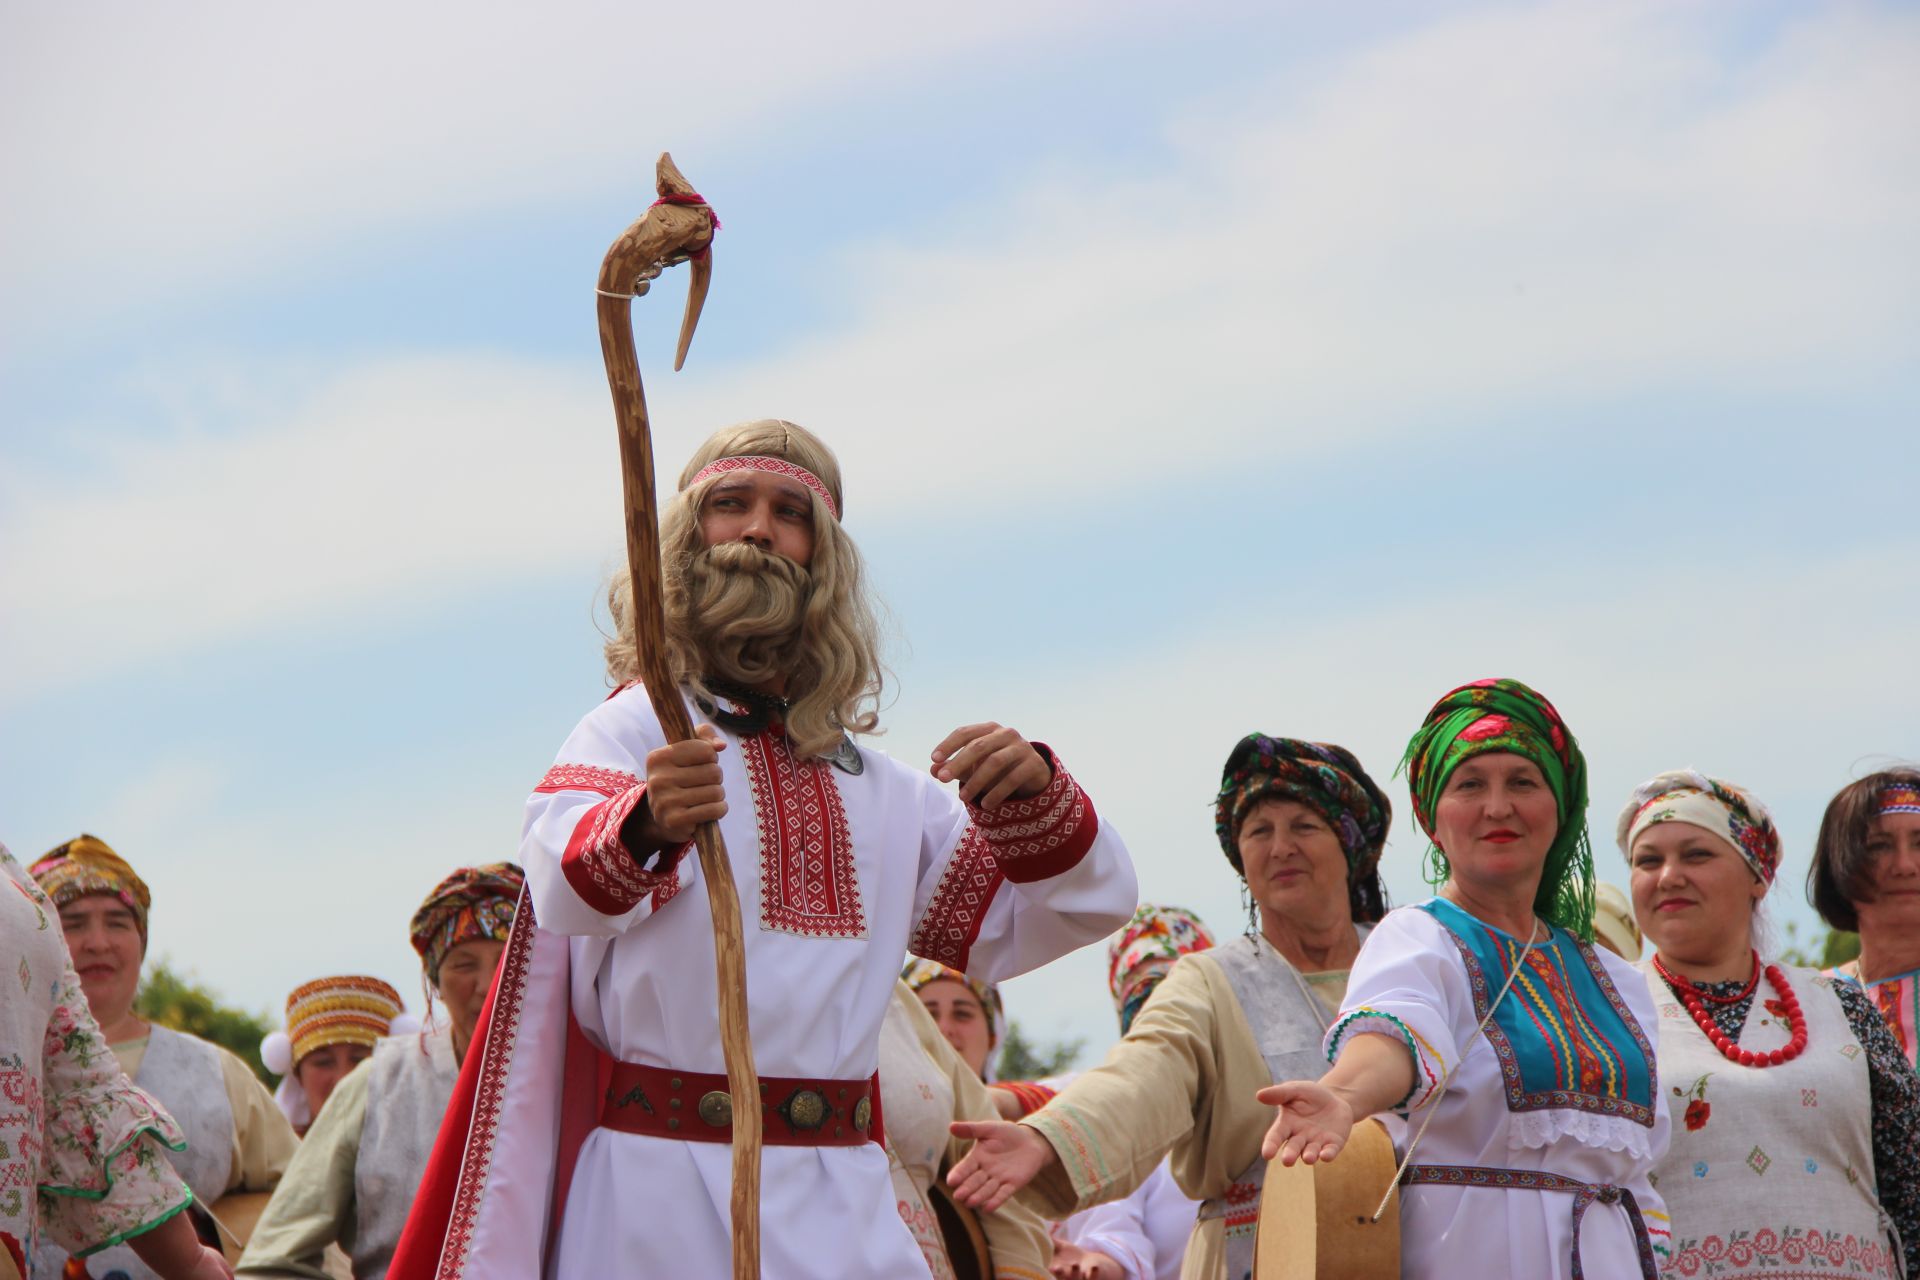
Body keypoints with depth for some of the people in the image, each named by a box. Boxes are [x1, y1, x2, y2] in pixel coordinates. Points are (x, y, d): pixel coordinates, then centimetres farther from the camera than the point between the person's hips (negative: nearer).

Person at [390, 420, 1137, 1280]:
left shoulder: (881, 791, 17)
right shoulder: (639, 729, -2)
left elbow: (1087, 903, 17)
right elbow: (564, 886, -22)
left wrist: (1033, 791, -5)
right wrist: (643, 826, -46)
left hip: (846, 1209, 5)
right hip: (662, 1200, -5)